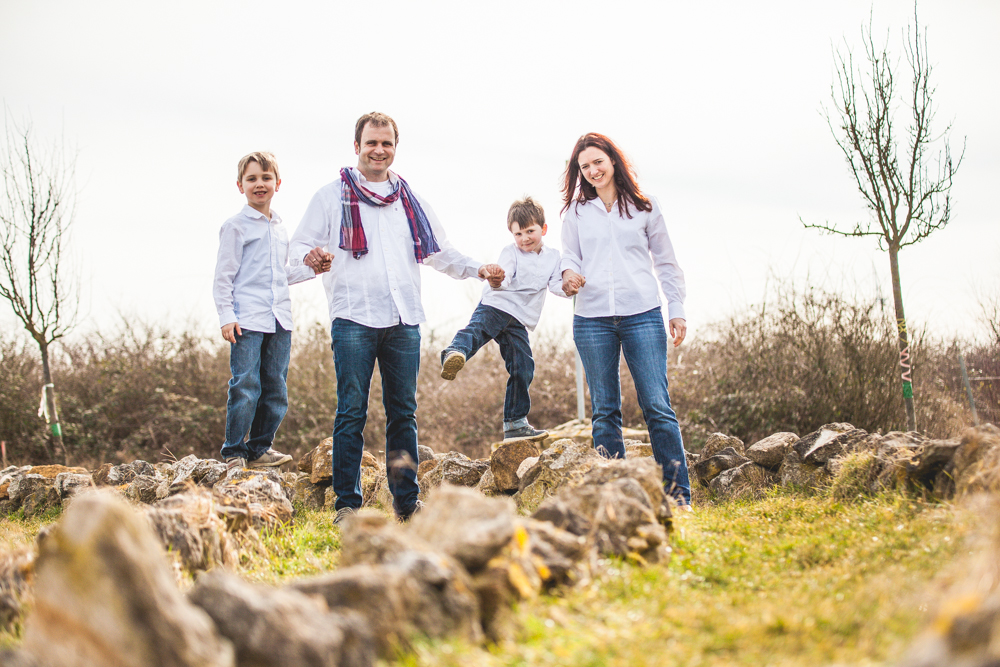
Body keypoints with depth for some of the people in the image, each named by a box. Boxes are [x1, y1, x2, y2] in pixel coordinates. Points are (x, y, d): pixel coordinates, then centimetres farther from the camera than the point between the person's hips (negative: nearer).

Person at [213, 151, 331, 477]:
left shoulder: (280, 228, 18)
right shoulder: (235, 226, -1)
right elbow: (224, 275, -3)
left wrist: (312, 270, 12)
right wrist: (226, 316, -10)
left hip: (279, 319, 6)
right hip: (247, 320, -6)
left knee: (276, 388, 7)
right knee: (245, 386, -11)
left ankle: (259, 448, 18)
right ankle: (234, 453, -1)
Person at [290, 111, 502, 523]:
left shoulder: (412, 202, 20)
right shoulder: (331, 196, 9)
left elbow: (440, 253, 24)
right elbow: (300, 244, 5)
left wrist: (477, 270, 7)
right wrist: (310, 258, -19)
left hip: (404, 321, 4)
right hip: (353, 320, -3)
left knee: (403, 413, 6)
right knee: (352, 413, -5)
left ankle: (406, 501, 12)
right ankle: (347, 504, 1)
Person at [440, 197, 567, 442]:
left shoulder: (553, 256, 15)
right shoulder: (511, 252, 1)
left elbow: (555, 284, 11)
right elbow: (504, 277, -15)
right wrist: (496, 281, -40)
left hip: (519, 321, 5)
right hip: (495, 306, -4)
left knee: (523, 369, 1)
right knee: (478, 329, -36)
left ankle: (515, 423, 11)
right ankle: (453, 355, -67)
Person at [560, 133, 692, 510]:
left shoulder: (644, 207, 10)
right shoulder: (576, 211, 13)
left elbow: (666, 263, 13)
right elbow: (570, 256, 13)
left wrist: (677, 310, 6)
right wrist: (569, 275, -10)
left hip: (642, 316, -1)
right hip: (592, 320, 2)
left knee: (657, 406, -7)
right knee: (604, 410, 3)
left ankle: (679, 494, -2)